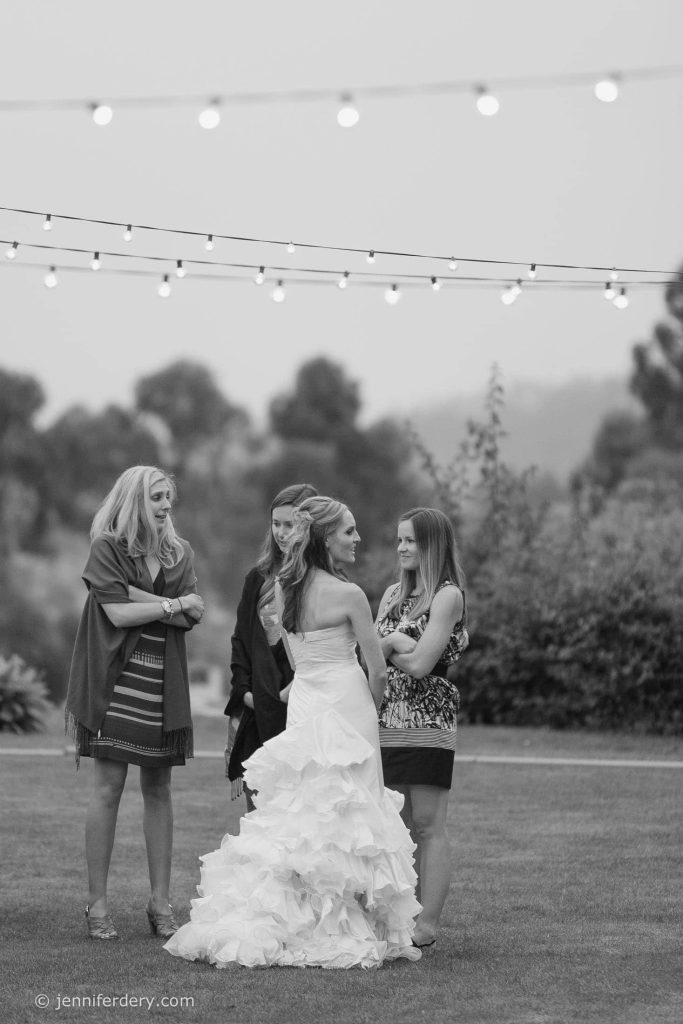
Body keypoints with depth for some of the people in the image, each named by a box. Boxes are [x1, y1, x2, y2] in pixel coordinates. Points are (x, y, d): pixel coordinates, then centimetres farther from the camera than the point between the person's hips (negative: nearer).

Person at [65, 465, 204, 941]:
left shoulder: (180, 553, 12)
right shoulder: (107, 548, -1)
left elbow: (192, 617, -1)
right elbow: (118, 612, -12)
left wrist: (138, 596, -11)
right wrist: (174, 603, -6)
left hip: (164, 684, 4)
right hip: (117, 680, -4)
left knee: (159, 790, 5)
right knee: (108, 787, -5)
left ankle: (161, 902, 9)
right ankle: (98, 904, 0)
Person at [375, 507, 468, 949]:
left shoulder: (448, 595, -7)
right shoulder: (393, 594, 16)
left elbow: (420, 664, -14)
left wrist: (387, 647, 2)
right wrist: (395, 642, -11)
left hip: (428, 721, -7)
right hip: (388, 721, 7)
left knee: (428, 826, -5)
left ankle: (427, 925, -4)